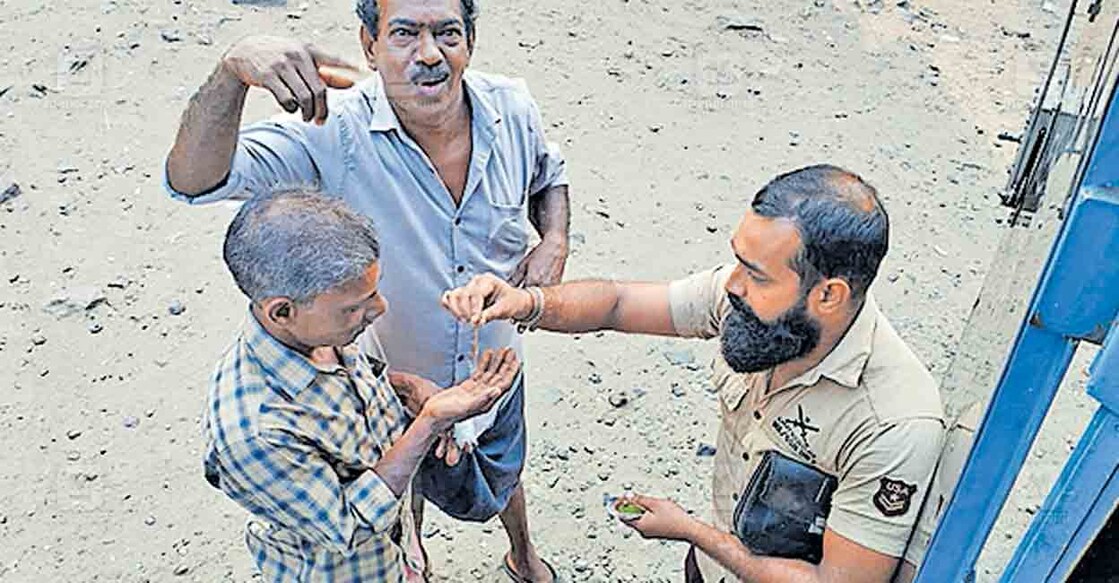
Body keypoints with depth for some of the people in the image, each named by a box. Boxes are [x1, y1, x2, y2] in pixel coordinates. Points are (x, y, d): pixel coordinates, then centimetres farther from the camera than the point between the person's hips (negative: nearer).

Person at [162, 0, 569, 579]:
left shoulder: (512, 109, -18)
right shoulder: (334, 132, -30)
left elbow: (549, 177, 4)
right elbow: (193, 179, -40)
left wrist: (554, 241, -16)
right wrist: (233, 69, -57)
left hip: (494, 372, 3)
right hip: (390, 381, -2)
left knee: (502, 475, 32)